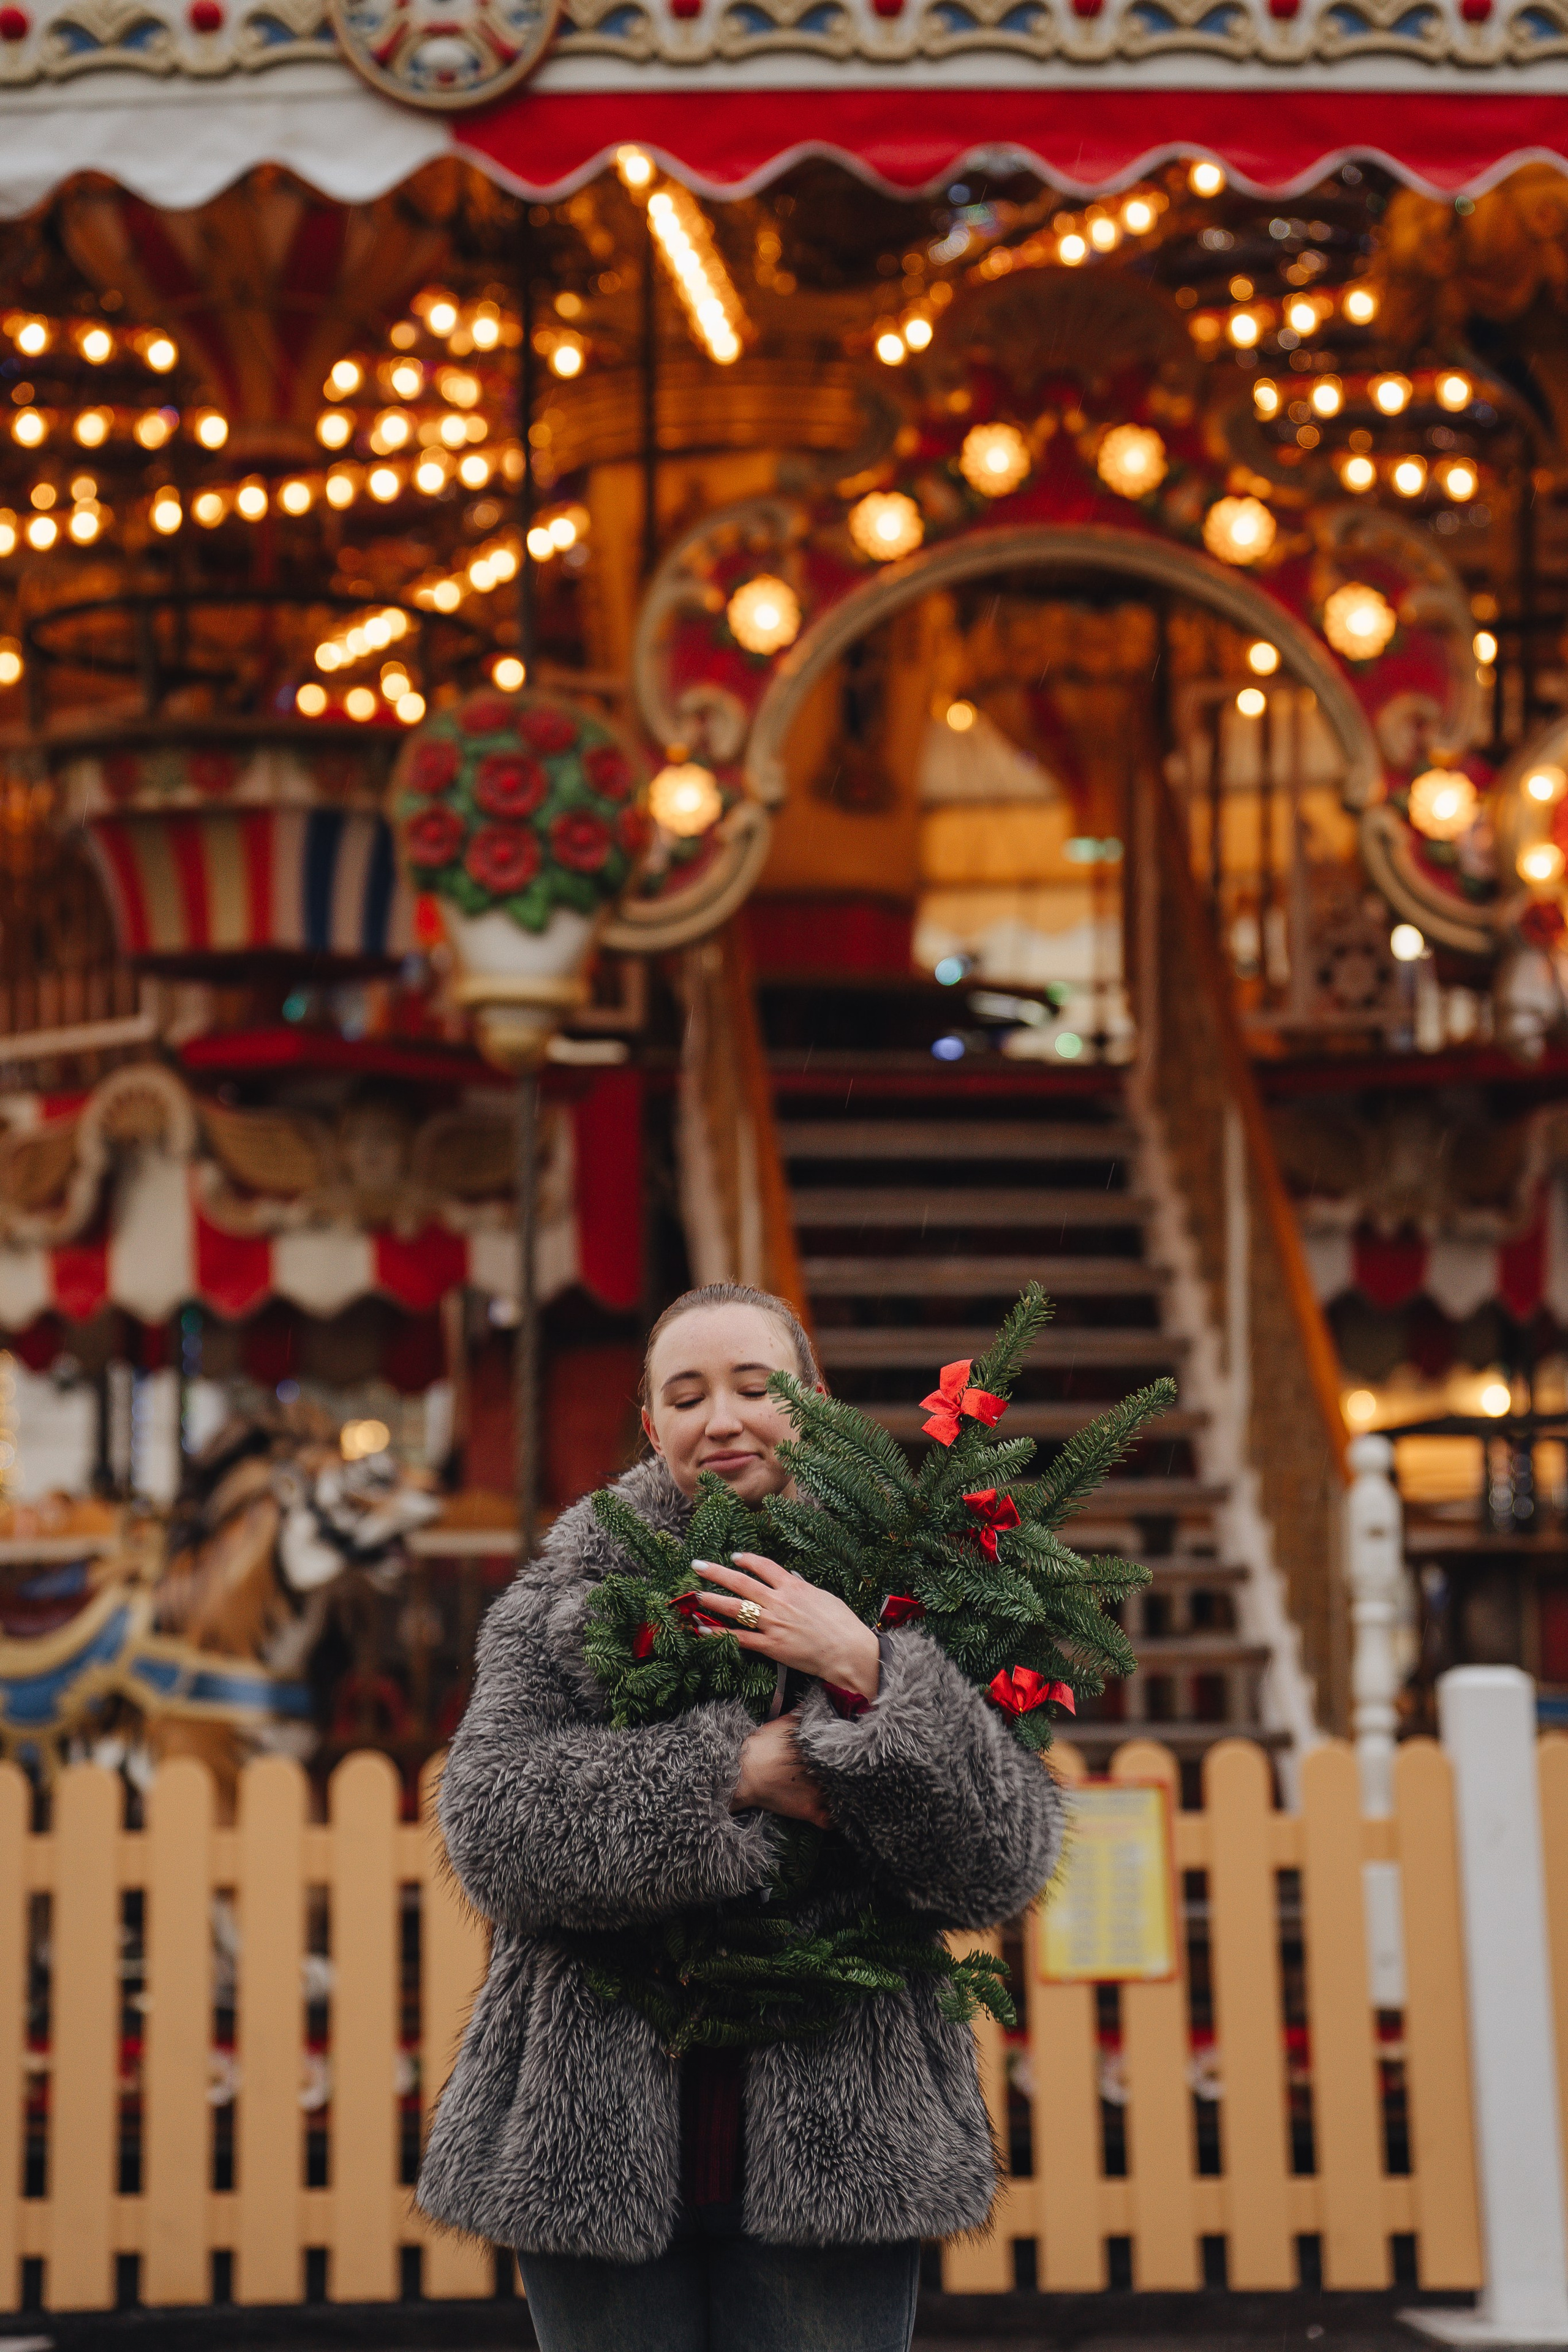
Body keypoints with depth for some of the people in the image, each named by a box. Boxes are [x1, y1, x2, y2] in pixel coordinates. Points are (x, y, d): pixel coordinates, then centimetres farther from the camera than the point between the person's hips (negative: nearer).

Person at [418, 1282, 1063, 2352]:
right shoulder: (563, 1607, 5)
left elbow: (1006, 1864, -7)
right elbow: (494, 1825, -10)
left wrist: (867, 1676, -18)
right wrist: (728, 1770, -17)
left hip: (834, 2145, 0)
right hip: (598, 2143, 0)